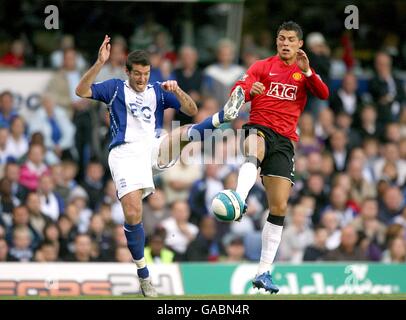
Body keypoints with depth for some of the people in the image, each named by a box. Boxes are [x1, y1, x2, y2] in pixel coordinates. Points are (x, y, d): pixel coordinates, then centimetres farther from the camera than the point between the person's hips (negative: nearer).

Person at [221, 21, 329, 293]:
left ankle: (264, 272, 2)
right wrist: (248, 90, -29)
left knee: (279, 207, -4)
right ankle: (238, 200, -68)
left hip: (285, 140, 2)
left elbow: (323, 94, -5)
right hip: (260, 128, -2)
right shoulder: (263, 67, 10)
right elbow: (239, 89, -5)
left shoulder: (305, 74, 14)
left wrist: (307, 71, -22)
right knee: (254, 151, -41)